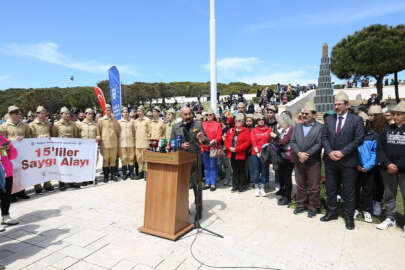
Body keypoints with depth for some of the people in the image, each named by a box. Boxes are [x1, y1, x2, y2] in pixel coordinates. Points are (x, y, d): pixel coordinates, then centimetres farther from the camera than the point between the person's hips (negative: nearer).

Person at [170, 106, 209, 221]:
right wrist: (180, 145, -13)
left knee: (196, 185, 4)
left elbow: (207, 143, 2)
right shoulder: (176, 127, 5)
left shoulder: (198, 124, 1)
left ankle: (199, 210, 19)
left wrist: (203, 139, -21)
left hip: (195, 159, -2)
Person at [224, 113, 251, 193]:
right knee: (234, 170, 12)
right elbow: (226, 140, 9)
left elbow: (247, 142, -13)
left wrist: (237, 149, -18)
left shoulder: (246, 131, -3)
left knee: (241, 170, 3)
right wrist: (229, 148, -9)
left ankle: (242, 186, 15)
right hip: (232, 154, 5)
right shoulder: (230, 130, 12)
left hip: (240, 154, -4)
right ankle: (235, 186, 21)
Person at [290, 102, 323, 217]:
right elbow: (293, 142, 4)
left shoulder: (320, 127, -3)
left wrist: (307, 155, -17)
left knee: (314, 187, 5)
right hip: (298, 161, 4)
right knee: (300, 186, 13)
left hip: (313, 162, -4)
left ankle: (313, 207, 20)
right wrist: (299, 153, -13)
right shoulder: (297, 127, 11)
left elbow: (319, 144, -11)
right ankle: (301, 205, 27)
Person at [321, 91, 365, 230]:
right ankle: (332, 212, 29)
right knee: (331, 189, 14)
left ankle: (349, 216, 21)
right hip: (330, 160, 4)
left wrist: (342, 152, -15)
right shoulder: (329, 119, 8)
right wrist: (329, 152, -10)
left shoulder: (356, 120, -2)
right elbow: (324, 137, 5)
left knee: (349, 191, 6)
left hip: (348, 161, -3)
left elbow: (358, 139, -8)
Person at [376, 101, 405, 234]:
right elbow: (380, 149, 5)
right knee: (389, 195, 13)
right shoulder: (387, 130, 7)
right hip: (388, 169, 3)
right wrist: (387, 164, -8)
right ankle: (390, 218, 26)